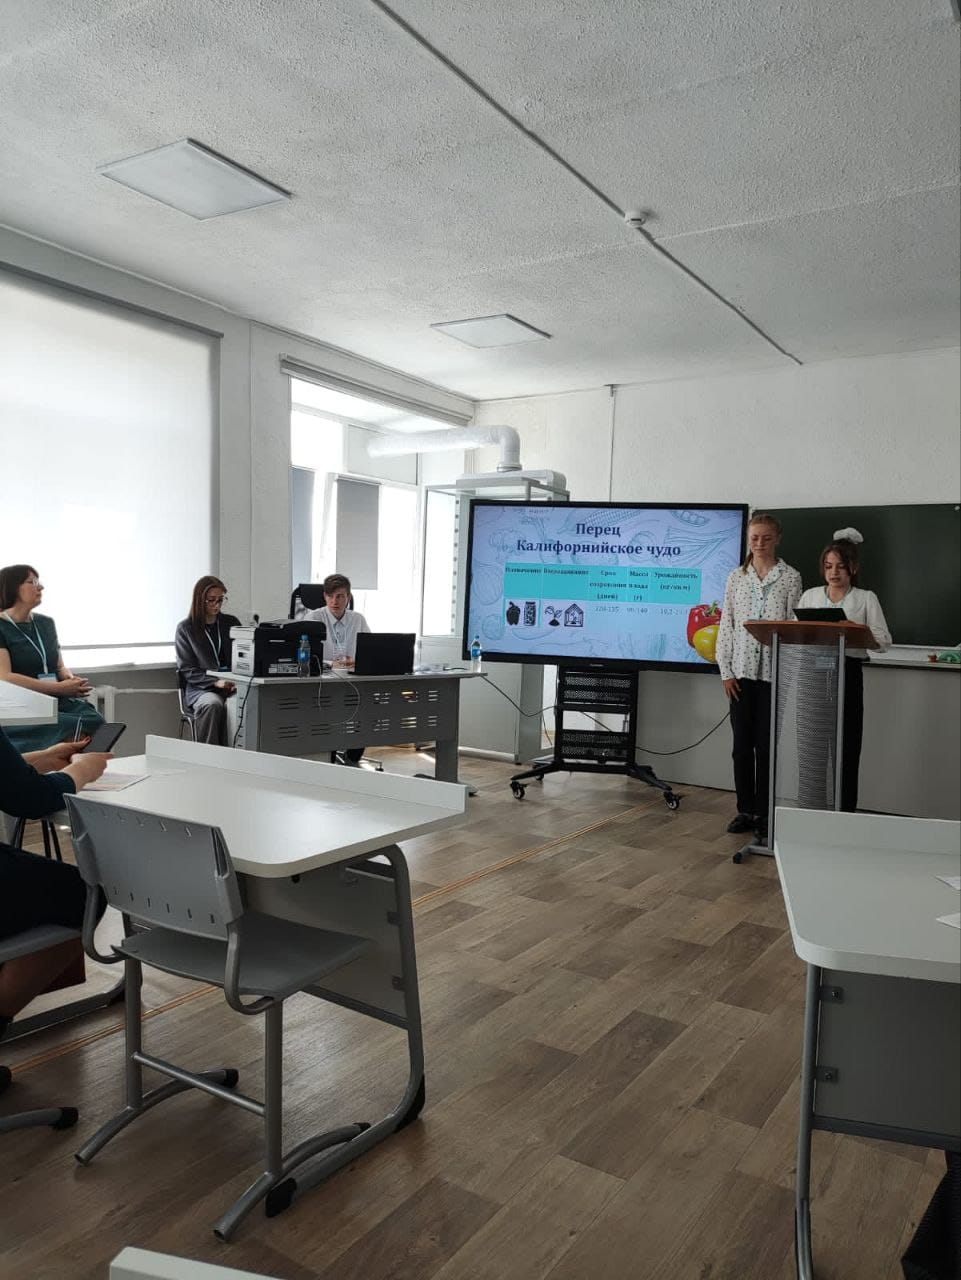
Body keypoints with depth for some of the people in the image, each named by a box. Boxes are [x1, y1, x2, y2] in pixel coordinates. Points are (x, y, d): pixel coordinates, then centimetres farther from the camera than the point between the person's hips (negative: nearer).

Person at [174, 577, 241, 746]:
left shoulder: (232, 623, 16)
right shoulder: (185, 628, 6)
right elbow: (187, 670, 1)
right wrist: (215, 681, -15)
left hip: (233, 687, 2)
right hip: (200, 688, -2)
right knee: (212, 704, -37)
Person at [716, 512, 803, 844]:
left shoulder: (790, 577, 1)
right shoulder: (736, 578, 7)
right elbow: (726, 626, 6)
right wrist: (726, 670, 0)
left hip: (774, 672, -2)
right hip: (742, 671, 2)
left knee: (767, 746, 2)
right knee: (742, 745, 8)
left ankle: (763, 814, 12)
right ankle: (745, 810, 20)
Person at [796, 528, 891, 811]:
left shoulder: (866, 598, 4)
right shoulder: (810, 595, 10)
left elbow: (884, 641, -3)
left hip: (848, 674, -2)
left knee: (846, 748, 1)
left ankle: (845, 813, 11)